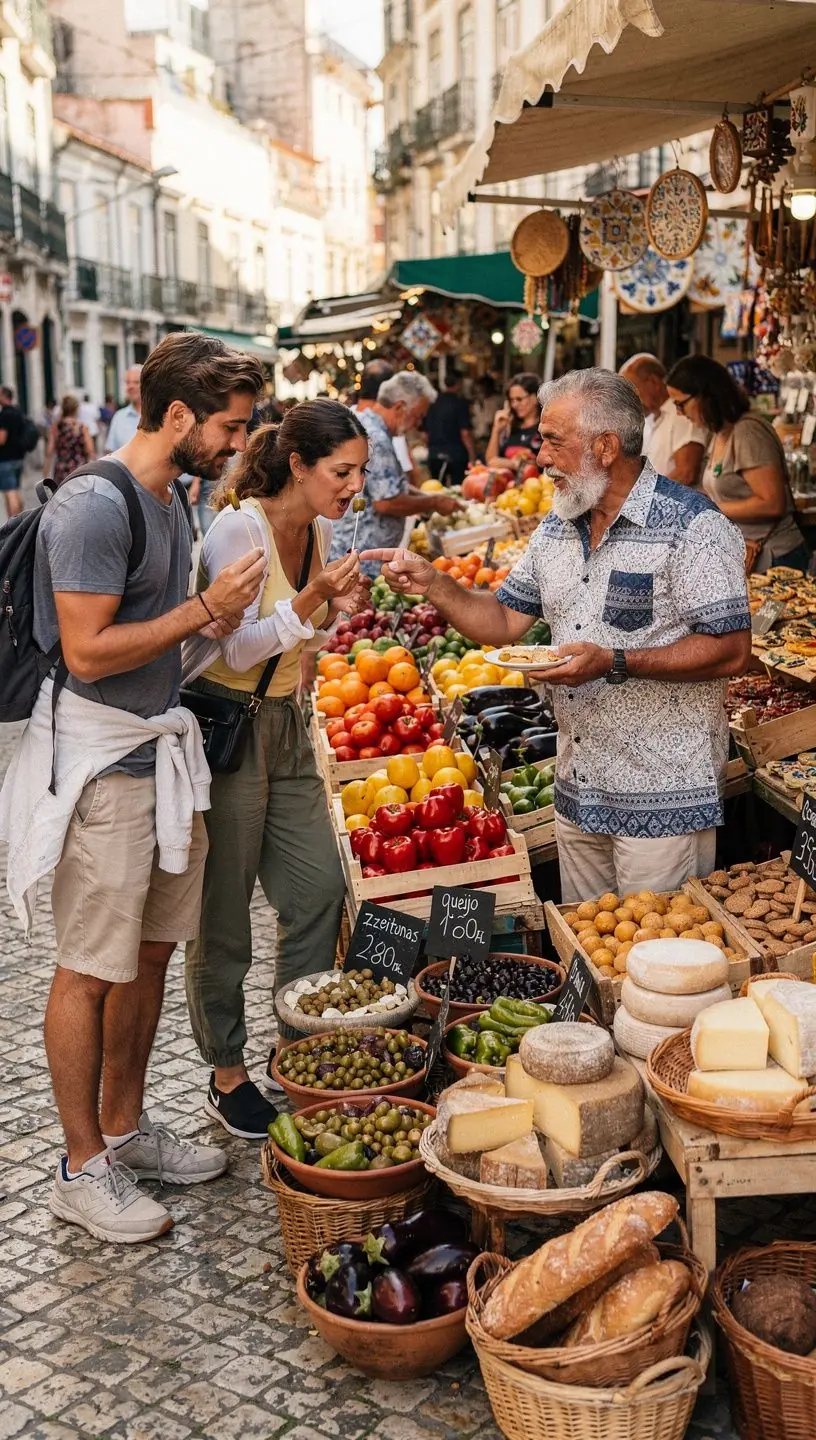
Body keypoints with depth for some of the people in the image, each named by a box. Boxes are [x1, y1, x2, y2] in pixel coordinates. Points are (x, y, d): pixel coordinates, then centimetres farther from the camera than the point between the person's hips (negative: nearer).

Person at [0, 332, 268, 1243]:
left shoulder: (171, 500, 11)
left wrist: (215, 620, 2)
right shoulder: (95, 505, -18)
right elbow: (88, 652, -22)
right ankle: (83, 1169, 15)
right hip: (100, 764, -9)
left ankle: (124, 1130, 31)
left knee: (149, 953, 16)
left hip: (160, 749, 9)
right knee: (91, 969, 2)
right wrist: (203, 610, -17)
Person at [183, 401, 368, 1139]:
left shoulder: (317, 529, 6)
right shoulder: (238, 529, -17)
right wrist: (313, 597, -31)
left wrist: (335, 607, -4)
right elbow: (239, 649, -21)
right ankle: (227, 1077, 18)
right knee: (223, 913, 4)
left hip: (285, 725, 8)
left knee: (321, 890, 5)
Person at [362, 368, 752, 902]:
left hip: (664, 800, -7)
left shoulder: (693, 525, -14)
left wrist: (614, 663, -24)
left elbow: (732, 652, -18)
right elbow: (504, 622, 14)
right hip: (578, 791, 7)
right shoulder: (557, 527, 10)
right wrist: (432, 582, -1)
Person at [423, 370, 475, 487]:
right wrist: (472, 457, -9)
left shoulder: (433, 403, 6)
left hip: (434, 455, 5)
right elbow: (465, 433, -13)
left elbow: (425, 432, 12)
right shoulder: (460, 403, -8)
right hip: (456, 455, -5)